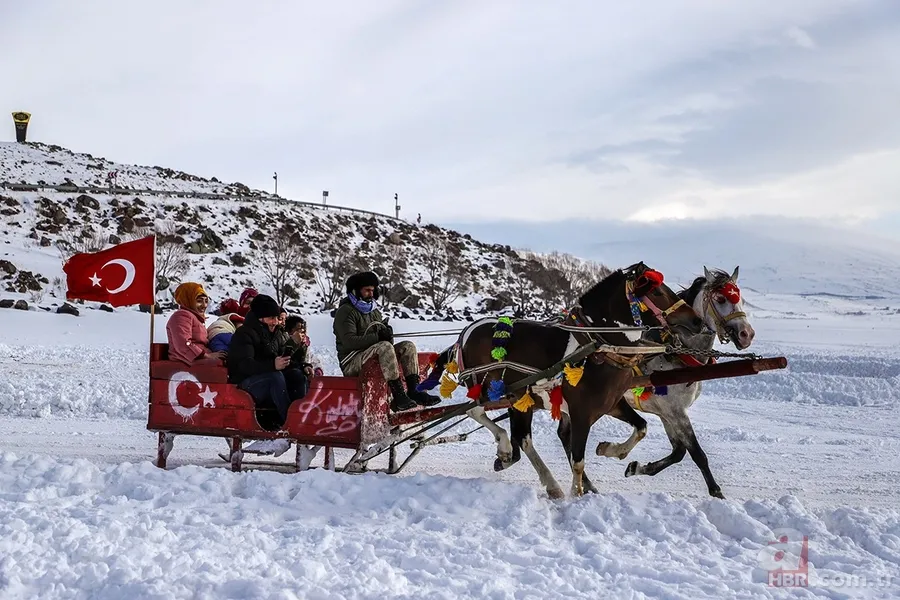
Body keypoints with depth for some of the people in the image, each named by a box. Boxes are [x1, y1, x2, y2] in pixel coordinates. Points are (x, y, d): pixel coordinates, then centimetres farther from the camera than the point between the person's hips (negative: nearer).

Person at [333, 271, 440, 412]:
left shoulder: (374, 310, 20)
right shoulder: (345, 311, -6)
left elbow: (385, 337, 16)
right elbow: (349, 341, -20)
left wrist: (387, 333, -10)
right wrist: (377, 336, -26)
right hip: (352, 362, -8)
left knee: (408, 346, -8)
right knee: (385, 346, -34)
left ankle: (414, 391, -22)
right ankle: (398, 396, -42)